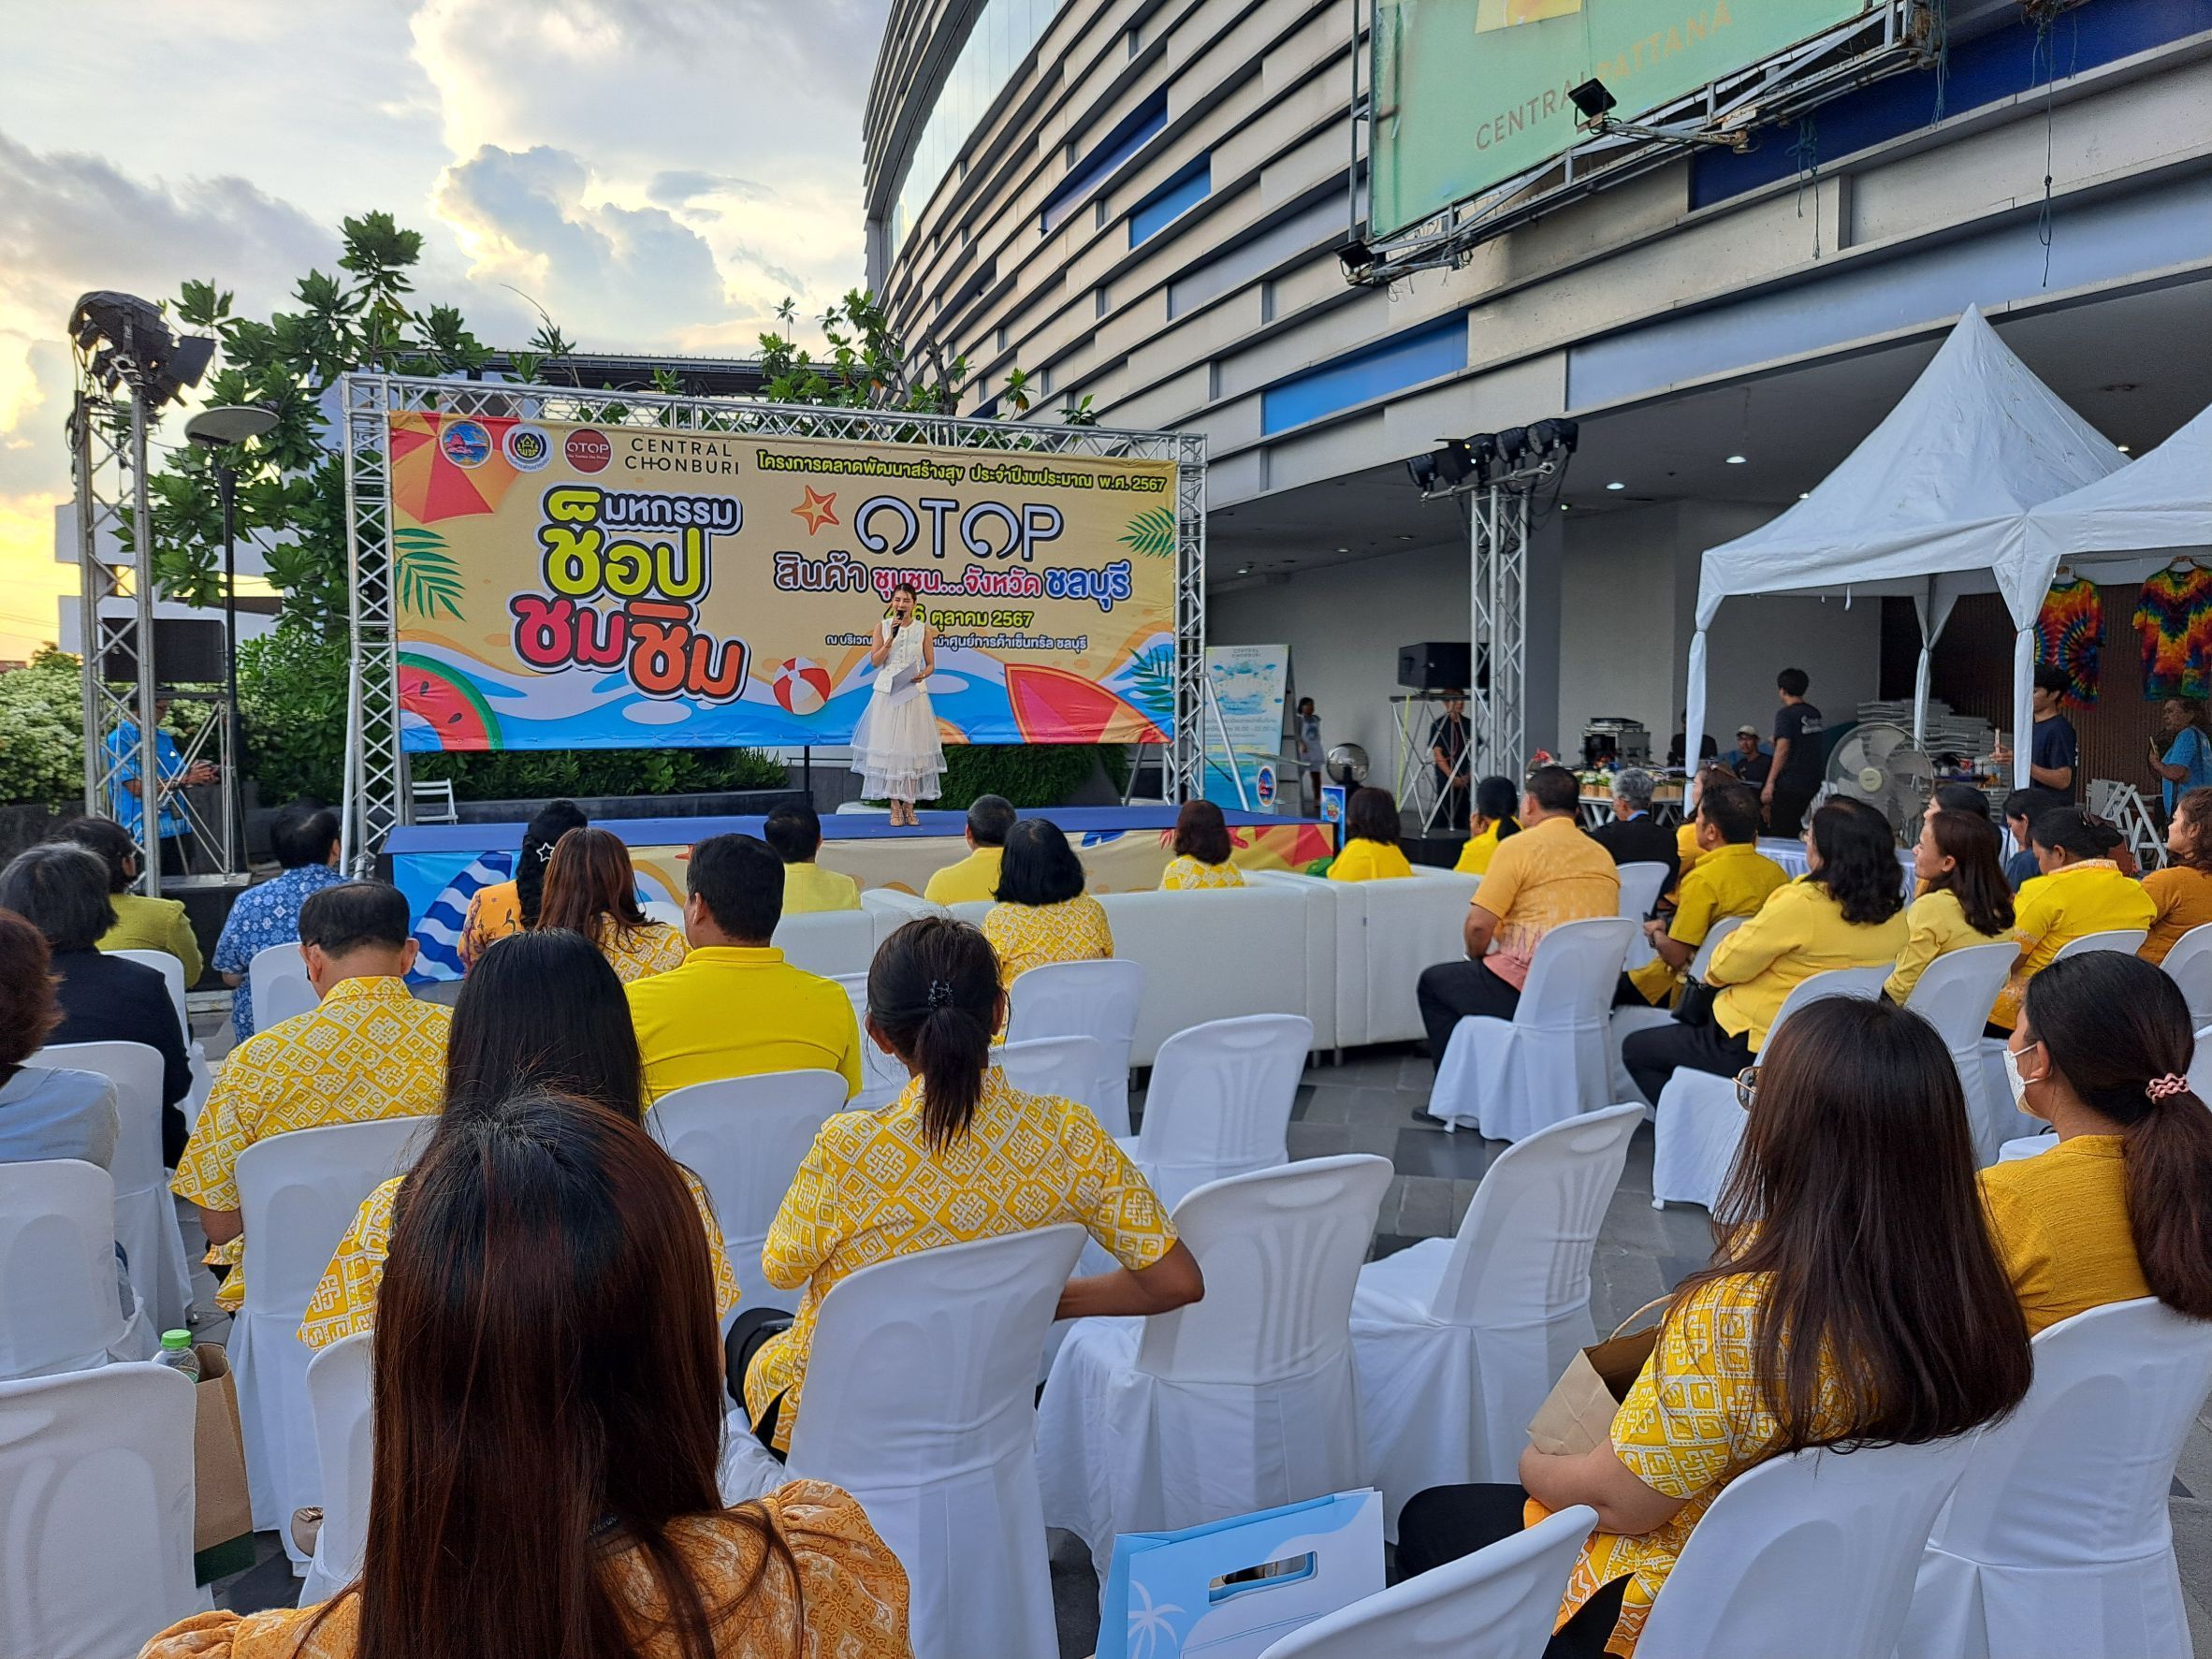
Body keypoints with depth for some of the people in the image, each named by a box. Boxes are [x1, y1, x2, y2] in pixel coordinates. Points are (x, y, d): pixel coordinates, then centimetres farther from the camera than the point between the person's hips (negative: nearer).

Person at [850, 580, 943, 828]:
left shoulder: (924, 629, 4)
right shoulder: (882, 627, 4)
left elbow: (931, 664, 6)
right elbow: (875, 661, -1)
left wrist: (922, 674, -15)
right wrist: (891, 637, -11)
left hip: (914, 693, 0)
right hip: (887, 693, 0)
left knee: (912, 748, 0)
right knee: (888, 748, -2)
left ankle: (909, 806, 8)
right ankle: (895, 807, 4)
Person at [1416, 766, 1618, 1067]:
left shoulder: (1519, 846, -8)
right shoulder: (1604, 856, 11)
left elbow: (1478, 925, -13)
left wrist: (1478, 959, 9)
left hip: (1525, 991, -7)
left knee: (1433, 981, 17)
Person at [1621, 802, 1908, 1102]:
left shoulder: (1802, 904, -27)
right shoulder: (1895, 912, -5)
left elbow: (1724, 968, -17)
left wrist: (1712, 970, 7)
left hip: (1755, 1049, -8)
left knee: (1634, 1049, 11)